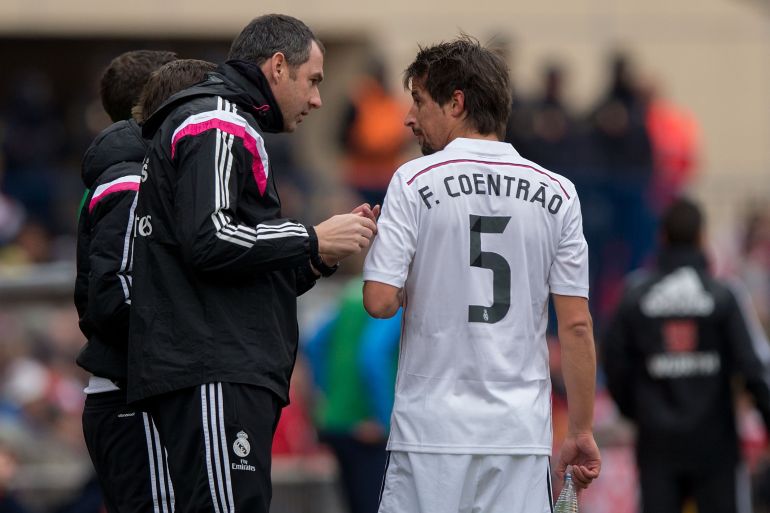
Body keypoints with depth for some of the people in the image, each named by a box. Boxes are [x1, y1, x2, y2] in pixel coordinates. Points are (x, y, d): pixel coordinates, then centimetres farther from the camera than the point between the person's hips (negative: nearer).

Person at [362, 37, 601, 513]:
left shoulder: (415, 181, -3)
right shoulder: (556, 193, 5)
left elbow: (380, 302, -9)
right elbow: (577, 324, 3)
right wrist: (581, 431, 9)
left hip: (433, 431, -2)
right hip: (522, 434, 2)